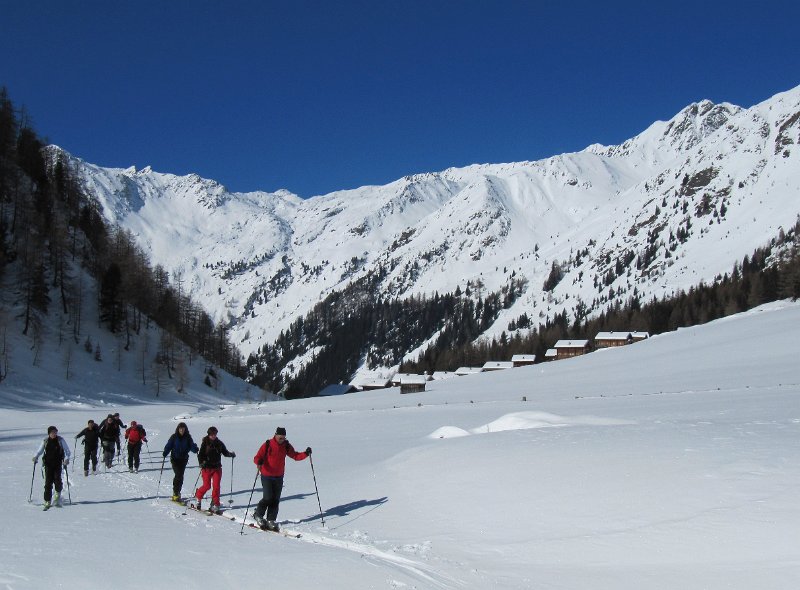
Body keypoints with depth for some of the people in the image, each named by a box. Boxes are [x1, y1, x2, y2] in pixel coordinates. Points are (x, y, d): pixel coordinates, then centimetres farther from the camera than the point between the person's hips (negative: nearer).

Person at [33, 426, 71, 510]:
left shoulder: (60, 440, 3)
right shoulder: (45, 441, 8)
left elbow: (67, 450, 4)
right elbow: (40, 451, 15)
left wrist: (66, 459, -12)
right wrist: (36, 457, -4)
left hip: (58, 464, -1)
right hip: (48, 464, 1)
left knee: (57, 479, -14)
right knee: (48, 482, -5)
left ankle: (58, 492, 18)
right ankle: (47, 501, -1)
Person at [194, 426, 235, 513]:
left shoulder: (219, 443, 6)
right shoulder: (205, 443, -4)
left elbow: (225, 452, 13)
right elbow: (200, 454, -4)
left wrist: (231, 454, -7)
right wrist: (202, 463, -20)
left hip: (217, 467, 3)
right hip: (207, 468, -3)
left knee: (216, 486, -3)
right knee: (207, 485, -3)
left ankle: (215, 504, 4)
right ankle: (198, 496, 25)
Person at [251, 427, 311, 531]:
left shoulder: (286, 446, 3)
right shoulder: (267, 445, -10)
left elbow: (295, 456, 6)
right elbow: (257, 458, -12)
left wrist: (305, 453, -11)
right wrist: (259, 462, -35)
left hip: (279, 477, 4)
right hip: (267, 476, -4)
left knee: (276, 500, 3)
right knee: (268, 498, -12)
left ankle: (271, 521, 12)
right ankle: (258, 514, 11)